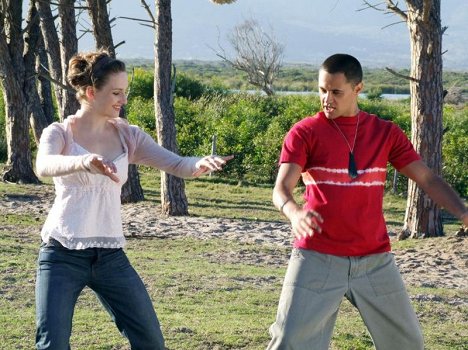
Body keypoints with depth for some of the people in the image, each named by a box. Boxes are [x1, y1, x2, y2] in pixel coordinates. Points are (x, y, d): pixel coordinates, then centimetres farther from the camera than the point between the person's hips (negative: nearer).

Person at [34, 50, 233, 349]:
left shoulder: (127, 136, 6)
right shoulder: (59, 133, -5)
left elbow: (177, 165, -3)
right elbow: (44, 166, -28)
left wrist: (202, 164, -27)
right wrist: (84, 161, -49)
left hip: (111, 255, 4)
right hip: (63, 254, -4)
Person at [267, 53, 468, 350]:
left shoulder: (386, 133, 6)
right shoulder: (305, 133, -2)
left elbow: (428, 179, 4)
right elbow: (282, 188, -12)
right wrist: (294, 213, -36)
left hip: (375, 260, 3)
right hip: (318, 259, -3)